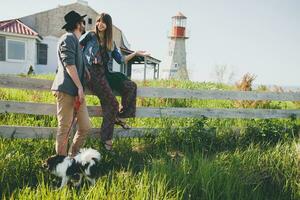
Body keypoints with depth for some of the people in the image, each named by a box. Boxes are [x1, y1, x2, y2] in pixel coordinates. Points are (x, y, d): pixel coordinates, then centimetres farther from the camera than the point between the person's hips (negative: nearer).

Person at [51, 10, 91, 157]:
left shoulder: (75, 41, 26)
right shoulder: (68, 38, -5)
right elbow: (69, 64, -14)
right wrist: (80, 87, -16)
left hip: (77, 90, 9)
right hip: (66, 89, -9)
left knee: (85, 127, 6)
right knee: (65, 128, -5)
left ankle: (72, 156, 18)